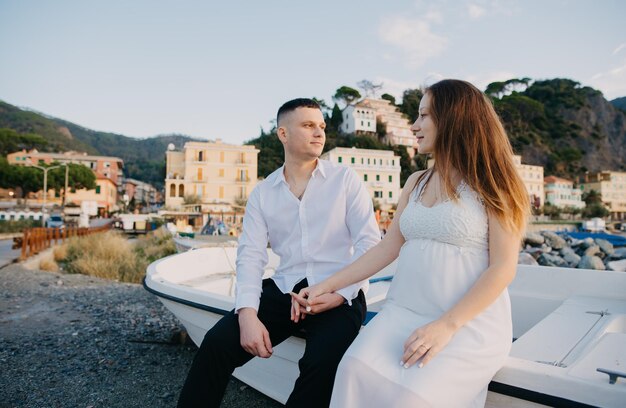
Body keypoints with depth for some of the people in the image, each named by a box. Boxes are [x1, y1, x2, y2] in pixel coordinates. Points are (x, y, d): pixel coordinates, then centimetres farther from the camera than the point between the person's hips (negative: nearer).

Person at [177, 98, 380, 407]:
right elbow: (250, 254, 0)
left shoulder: (345, 179, 1)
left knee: (322, 363, -29)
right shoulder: (262, 193, 8)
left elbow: (370, 242, -4)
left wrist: (341, 294, -17)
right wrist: (247, 313, -16)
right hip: (283, 290, 3)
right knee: (216, 344, -13)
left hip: (339, 295, -2)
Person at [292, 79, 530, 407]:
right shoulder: (416, 183, 15)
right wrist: (328, 286, 4)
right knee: (354, 374, -23)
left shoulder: (491, 184, -2)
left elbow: (503, 268, -9)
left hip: (469, 323, -4)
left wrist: (447, 325, -20)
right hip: (403, 313, 4)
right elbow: (387, 248, 11)